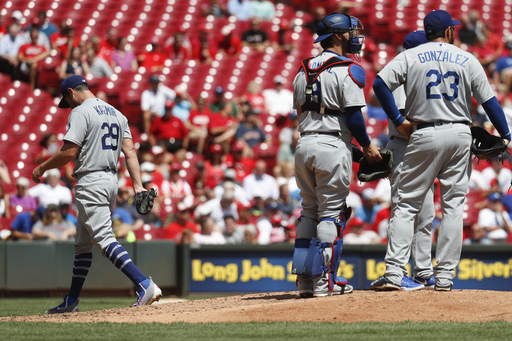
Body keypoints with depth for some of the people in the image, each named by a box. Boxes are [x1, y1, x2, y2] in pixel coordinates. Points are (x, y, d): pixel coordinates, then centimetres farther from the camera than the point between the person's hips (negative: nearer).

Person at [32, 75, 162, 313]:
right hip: (111, 180, 10)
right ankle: (71, 301, 23)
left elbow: (70, 151, -16)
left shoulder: (80, 112, -9)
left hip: (91, 182, -10)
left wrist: (42, 168, -3)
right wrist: (138, 185, 2)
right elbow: (130, 152, 8)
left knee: (104, 239, -16)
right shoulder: (116, 114, 16)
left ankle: (145, 285, -30)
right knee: (83, 242, 17)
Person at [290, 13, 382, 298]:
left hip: (305, 145, 7)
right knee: (331, 213, -3)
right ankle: (325, 281, -5)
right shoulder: (348, 70, -7)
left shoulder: (303, 71, 15)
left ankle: (305, 279, 11)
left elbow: (301, 111, 16)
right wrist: (368, 147, 1)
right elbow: (354, 116, -12)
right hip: (333, 146, -7)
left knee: (309, 210, 13)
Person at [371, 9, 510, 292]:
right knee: (453, 206, 6)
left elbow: (380, 83, -10)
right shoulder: (467, 60, 6)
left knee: (407, 204, 1)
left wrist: (398, 121, -3)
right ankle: (445, 276, 2)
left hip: (424, 136, -1)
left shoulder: (410, 57, 3)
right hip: (460, 134, 1)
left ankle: (394, 273, -10)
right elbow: (489, 101, 5)